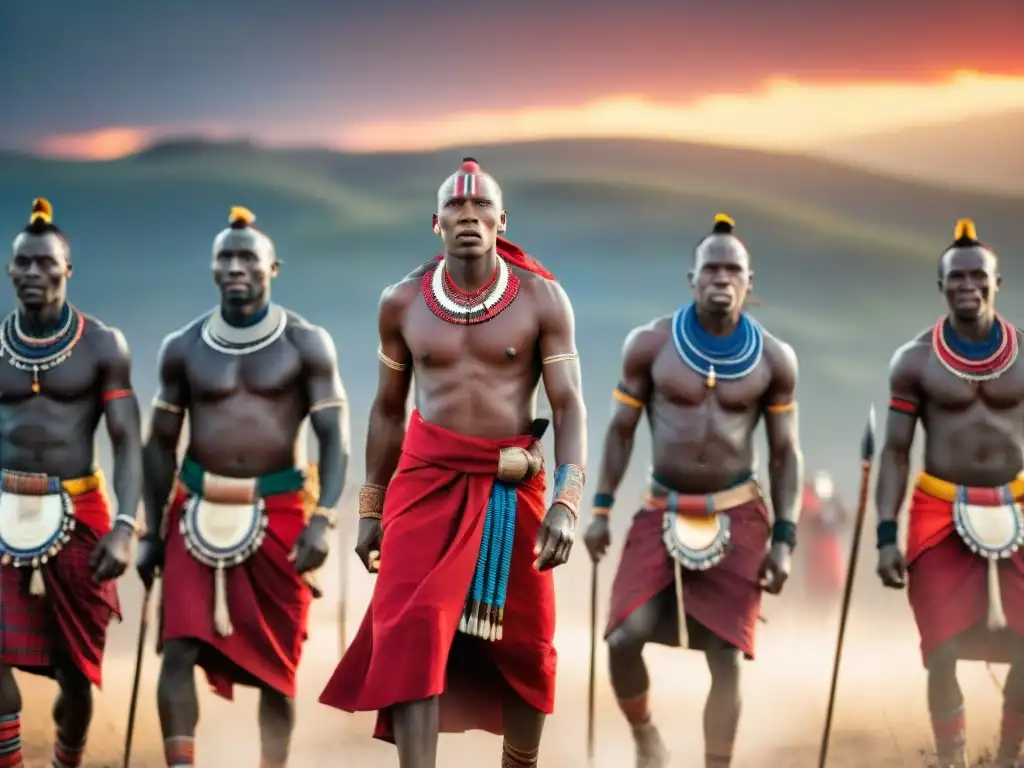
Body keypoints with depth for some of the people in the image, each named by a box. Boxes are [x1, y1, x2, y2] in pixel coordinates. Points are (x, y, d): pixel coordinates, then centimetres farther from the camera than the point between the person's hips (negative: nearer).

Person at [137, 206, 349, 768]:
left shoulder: (306, 344, -2)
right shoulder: (183, 348, 5)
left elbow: (335, 438, -5)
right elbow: (160, 445, 10)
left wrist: (321, 520, -18)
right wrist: (152, 533, 8)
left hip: (278, 513, -1)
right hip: (199, 511, 1)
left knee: (275, 661, 6)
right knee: (180, 648, -12)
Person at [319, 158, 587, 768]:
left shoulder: (543, 299, -4)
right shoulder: (402, 302, 2)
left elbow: (569, 405, -7)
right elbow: (388, 408, 11)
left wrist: (566, 503, -19)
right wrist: (371, 507, 11)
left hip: (513, 487, 0)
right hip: (426, 478, 0)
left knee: (523, 641, 9)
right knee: (410, 633, -14)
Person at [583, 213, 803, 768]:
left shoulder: (774, 359, -2)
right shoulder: (650, 344, -4)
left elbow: (785, 454, 3)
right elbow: (621, 430, 4)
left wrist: (784, 540, -3)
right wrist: (600, 510, 0)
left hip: (737, 517, 0)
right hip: (662, 512, 0)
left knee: (726, 656, -3)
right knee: (624, 638, -11)